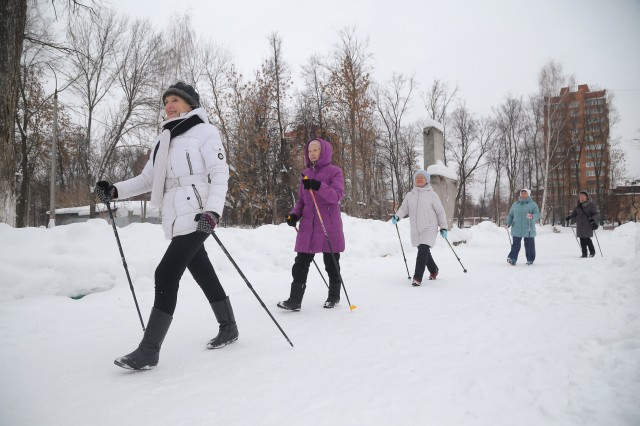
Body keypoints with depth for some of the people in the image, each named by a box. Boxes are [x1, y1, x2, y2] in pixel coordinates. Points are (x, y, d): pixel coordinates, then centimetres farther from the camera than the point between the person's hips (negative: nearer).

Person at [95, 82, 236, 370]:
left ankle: (149, 350, -4)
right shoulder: (164, 139, 19)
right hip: (175, 221, 7)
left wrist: (213, 211, -23)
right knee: (203, 273, 13)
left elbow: (220, 174, -10)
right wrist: (115, 191, 4)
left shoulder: (204, 132, -2)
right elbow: (148, 178, 18)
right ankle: (228, 328, 29)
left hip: (196, 217, -7)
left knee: (166, 274, -11)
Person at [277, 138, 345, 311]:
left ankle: (334, 296, 25)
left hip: (329, 227, -4)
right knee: (301, 263, -2)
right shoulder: (306, 174, 14)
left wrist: (318, 186, -29)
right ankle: (295, 300, 1)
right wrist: (294, 214, -1)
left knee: (331, 263, 8)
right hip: (308, 227, 4)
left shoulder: (334, 171, -1)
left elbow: (337, 196, -16)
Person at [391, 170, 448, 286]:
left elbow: (440, 212, 0)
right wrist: (397, 216, -17)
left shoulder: (431, 195, -4)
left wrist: (443, 227, -1)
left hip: (429, 229, -5)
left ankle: (418, 278, -14)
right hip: (415, 230, 5)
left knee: (423, 251, -18)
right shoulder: (410, 195, 7)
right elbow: (404, 208, 4)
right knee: (425, 252, 19)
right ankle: (433, 271, 43)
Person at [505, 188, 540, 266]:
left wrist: (532, 217, -27)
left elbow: (537, 215, -5)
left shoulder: (533, 204, 4)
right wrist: (508, 223, 5)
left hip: (528, 230, -2)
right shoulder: (515, 204, 14)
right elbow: (510, 215, 19)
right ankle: (512, 258, -2)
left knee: (529, 245, 5)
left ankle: (530, 259, 16)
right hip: (516, 229, 2)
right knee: (516, 244, -2)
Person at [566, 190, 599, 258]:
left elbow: (595, 214, -7)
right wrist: (569, 216, 2)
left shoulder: (591, 204, -3)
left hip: (588, 224, -5)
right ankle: (584, 254, 11)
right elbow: (574, 213, 19)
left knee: (587, 239, -10)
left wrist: (593, 218, -26)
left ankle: (592, 251, 12)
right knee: (582, 239, 4)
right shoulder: (579, 205, 14)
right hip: (580, 225, 5)